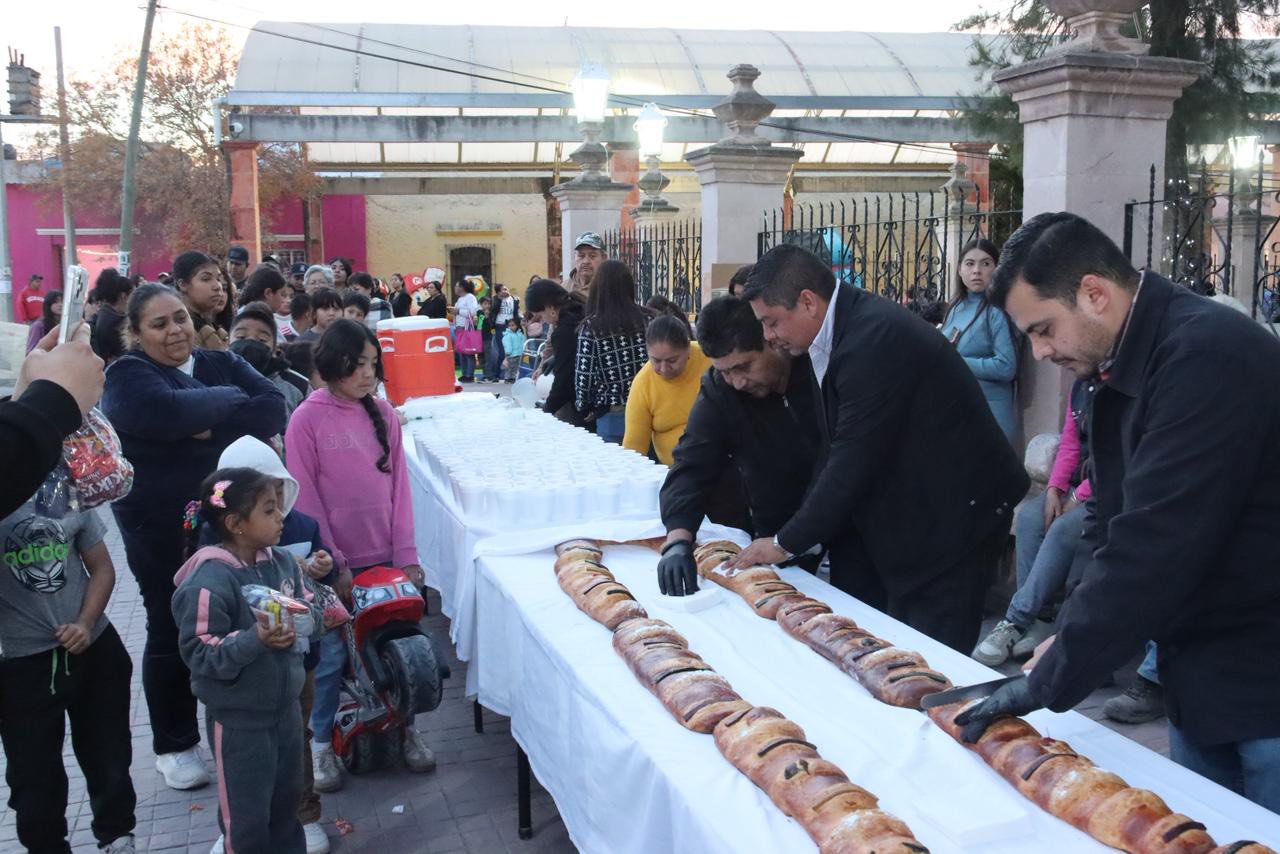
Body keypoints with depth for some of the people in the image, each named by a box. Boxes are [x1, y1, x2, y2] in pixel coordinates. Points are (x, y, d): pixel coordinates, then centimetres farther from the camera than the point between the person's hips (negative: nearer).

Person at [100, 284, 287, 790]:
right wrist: (232, 400, -15)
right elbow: (169, 412, -30)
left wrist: (213, 430, -22)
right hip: (162, 529, -4)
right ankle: (174, 746, 23)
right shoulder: (127, 376, -9)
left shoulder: (221, 363, 6)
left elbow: (273, 407, -9)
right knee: (172, 633, 7)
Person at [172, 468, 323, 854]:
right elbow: (199, 655, -24)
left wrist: (303, 617, -17)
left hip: (286, 706, 7)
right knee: (246, 812, 10)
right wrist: (256, 639, -35)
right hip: (237, 718, -7)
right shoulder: (208, 583, -24)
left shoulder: (283, 561, -3)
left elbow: (314, 610, 5)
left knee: (287, 796, 24)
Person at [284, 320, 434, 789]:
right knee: (332, 654, 4)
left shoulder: (383, 412, 2)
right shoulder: (308, 419, -8)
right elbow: (305, 497, -7)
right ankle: (321, 742, 21)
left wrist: (406, 553, -1)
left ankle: (403, 728, 26)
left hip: (385, 556, 3)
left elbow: (398, 484, 3)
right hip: (335, 563, -3)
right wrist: (331, 563, -9)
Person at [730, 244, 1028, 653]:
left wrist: (786, 543, -13)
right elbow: (837, 453, 9)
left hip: (953, 518, -9)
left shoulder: (874, 339, -24)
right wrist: (798, 534, 4)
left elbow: (852, 462, -23)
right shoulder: (848, 329, 6)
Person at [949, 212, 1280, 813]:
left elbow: (1156, 545, -28)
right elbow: (1114, 522, 12)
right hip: (1201, 673, 9)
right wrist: (1070, 636, -3)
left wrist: (1051, 680, -21)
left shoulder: (1208, 355, -24)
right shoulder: (1124, 369, 6)